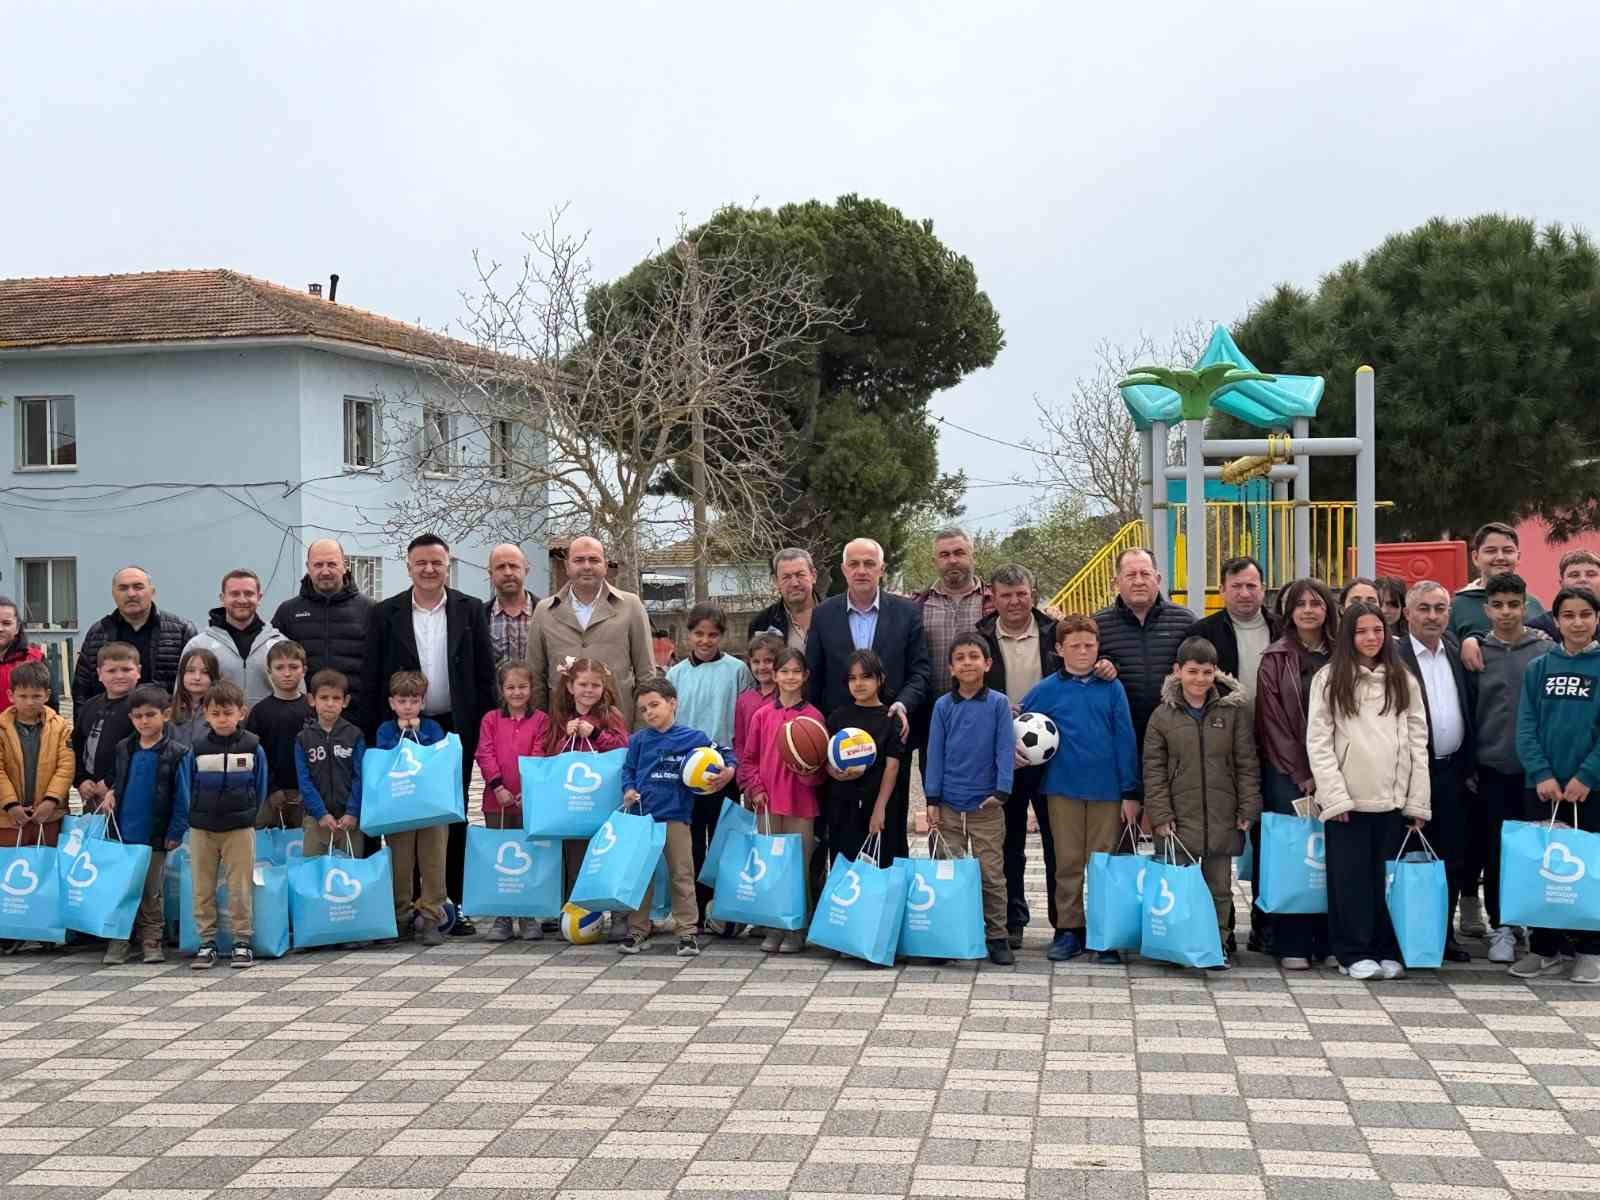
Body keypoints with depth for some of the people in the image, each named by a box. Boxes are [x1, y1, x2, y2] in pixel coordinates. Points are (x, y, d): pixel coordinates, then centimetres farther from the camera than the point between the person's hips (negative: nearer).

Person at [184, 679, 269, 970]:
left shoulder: (253, 747, -3)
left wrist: (251, 818, 3)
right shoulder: (196, 749, -1)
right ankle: (206, 943, 14)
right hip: (202, 829, 2)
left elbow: (260, 789, 5)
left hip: (240, 829, -2)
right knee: (202, 889, 6)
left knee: (239, 889, 1)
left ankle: (242, 942, 9)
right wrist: (195, 818, 6)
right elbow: (189, 788, 8)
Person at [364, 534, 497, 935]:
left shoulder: (471, 611, 5)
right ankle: (407, 904, 6)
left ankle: (452, 905, 9)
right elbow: (372, 679, 3)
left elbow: (485, 674, 5)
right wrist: (375, 733, -2)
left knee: (454, 819, 4)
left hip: (455, 728, 0)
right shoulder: (385, 614, 4)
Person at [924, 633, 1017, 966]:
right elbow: (935, 752, 4)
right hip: (949, 806, 2)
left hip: (987, 805, -2)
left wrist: (1001, 791, -14)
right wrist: (932, 800, 0)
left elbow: (1005, 749, -4)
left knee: (991, 874, 2)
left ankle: (997, 937, 9)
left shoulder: (998, 704, -1)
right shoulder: (943, 706, 4)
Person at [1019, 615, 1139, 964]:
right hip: (1063, 787, 0)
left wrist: (1130, 792, -1)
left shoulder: (1112, 689, 1)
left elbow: (1125, 740, 1)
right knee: (1068, 863, 7)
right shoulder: (1045, 690, 1)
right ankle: (1068, 931, 14)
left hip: (1107, 789, 0)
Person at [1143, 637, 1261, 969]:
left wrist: (1248, 808, -2)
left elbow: (1247, 764, 3)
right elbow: (1154, 769, 1)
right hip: (1180, 819, 0)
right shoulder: (1163, 715, 1)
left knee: (1219, 887, 9)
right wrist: (1160, 814, -5)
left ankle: (1219, 943, 18)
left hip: (1222, 818, 0)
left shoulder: (1235, 710, 1)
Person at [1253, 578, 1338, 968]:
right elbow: (1272, 722, -2)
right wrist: (1302, 776, -6)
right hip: (1286, 772, -2)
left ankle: (1326, 940, 8)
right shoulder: (1276, 659, 1)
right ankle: (1291, 945, 0)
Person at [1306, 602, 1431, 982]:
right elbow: (1318, 741, -2)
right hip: (1346, 799, -2)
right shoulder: (1329, 679, 2)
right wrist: (1335, 796, -10)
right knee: (1350, 877, 1)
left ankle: (1387, 951, 14)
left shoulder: (1404, 681, 11)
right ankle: (1354, 954, 8)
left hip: (1393, 799, 2)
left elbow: (1417, 742, 8)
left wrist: (1418, 801, 2)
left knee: (1389, 877, 5)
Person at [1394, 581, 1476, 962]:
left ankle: (1445, 935, 18)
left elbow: (1470, 715, 17)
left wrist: (1470, 766, 10)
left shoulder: (1458, 657, 12)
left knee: (1452, 859, 9)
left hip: (1452, 772, 5)